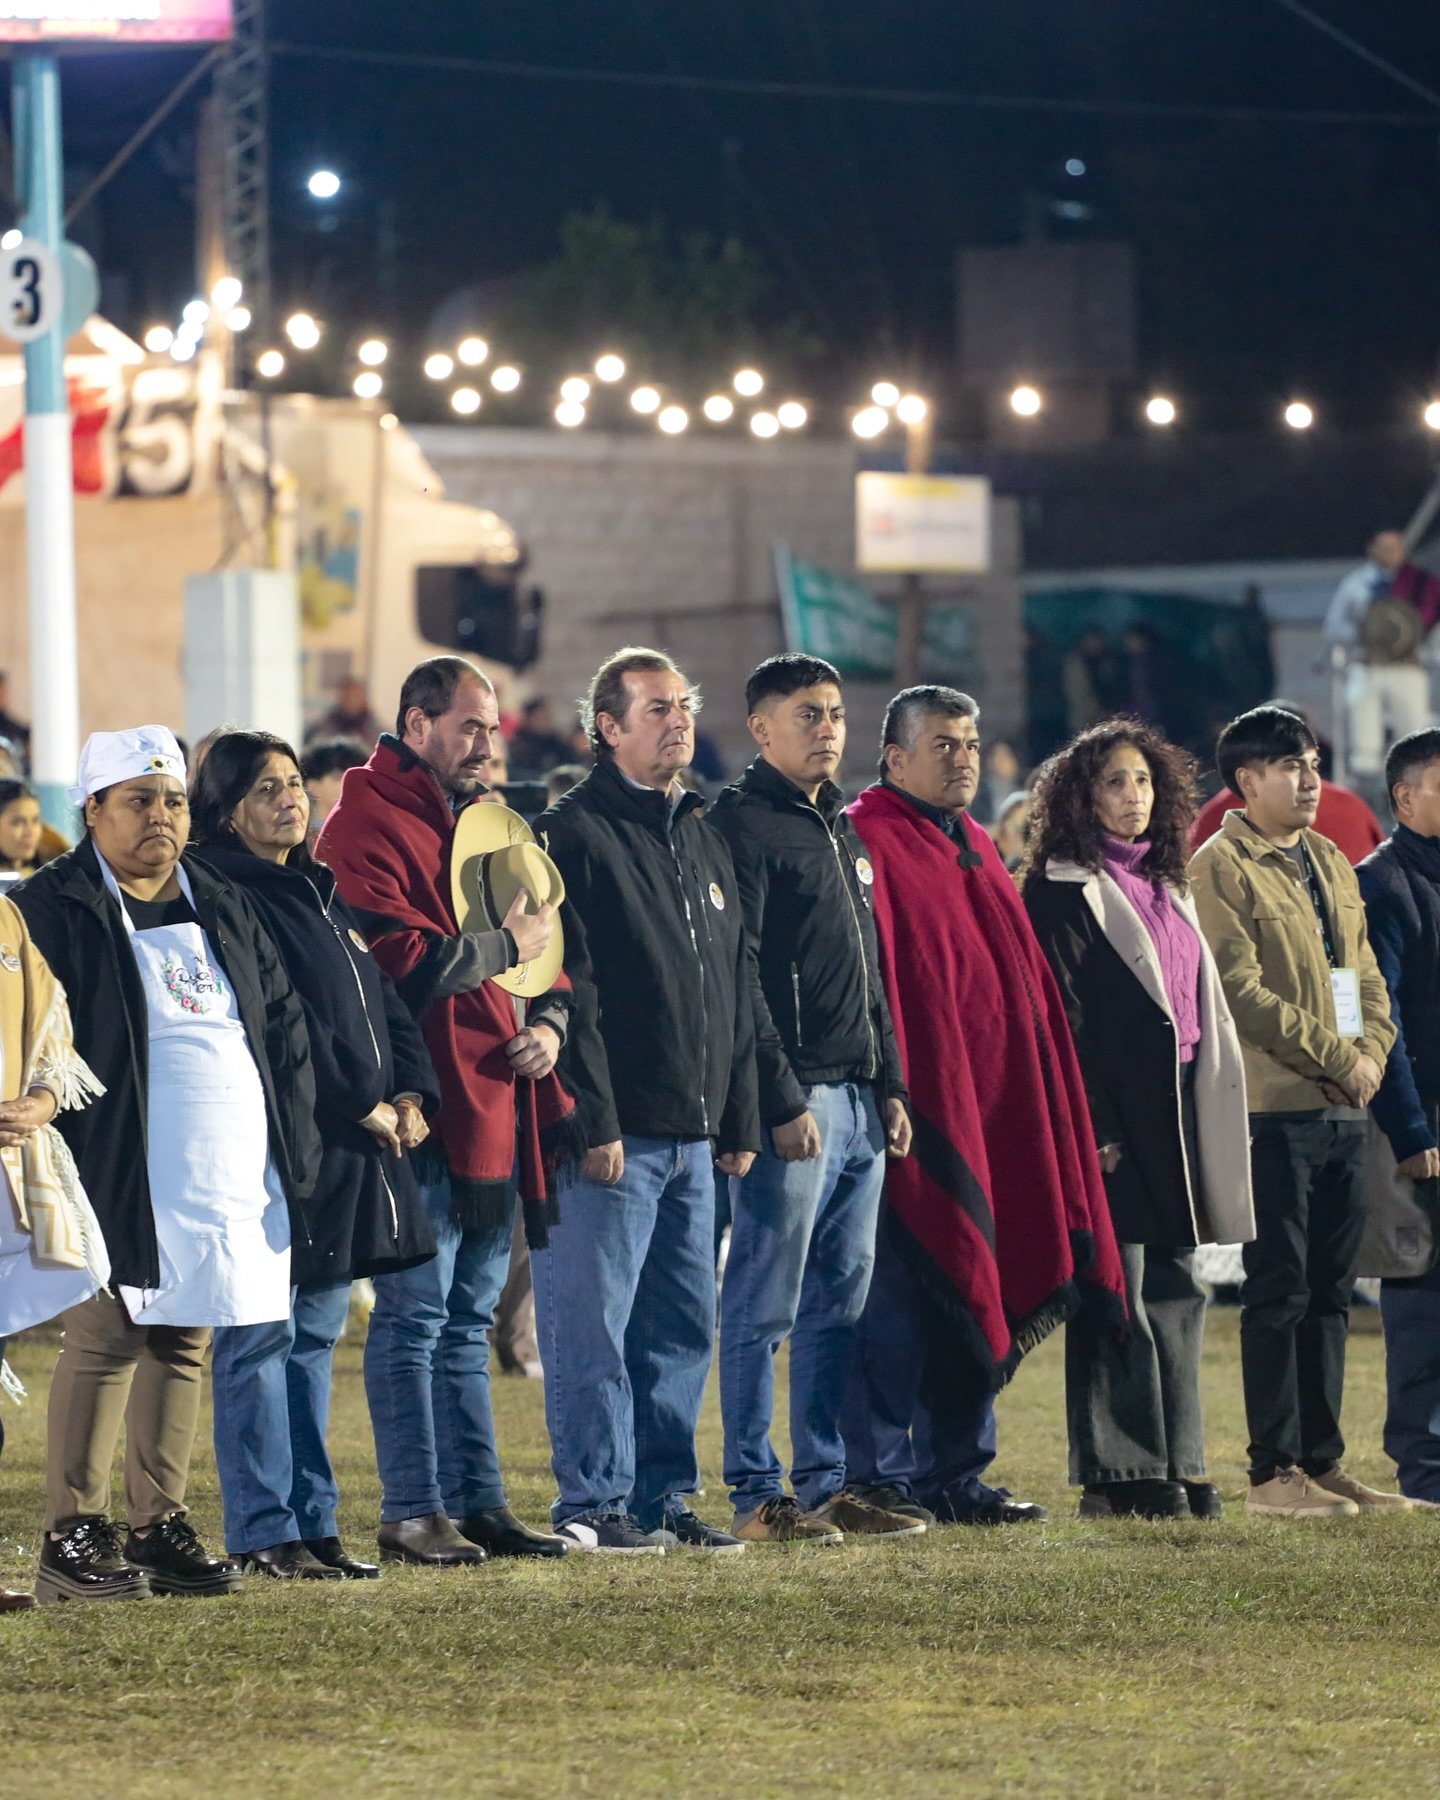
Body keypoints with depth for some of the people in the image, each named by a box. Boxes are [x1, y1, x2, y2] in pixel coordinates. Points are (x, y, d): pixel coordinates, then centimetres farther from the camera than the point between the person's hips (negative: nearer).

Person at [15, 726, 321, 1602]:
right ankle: (75, 1533, -3)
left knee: (184, 1343, 9)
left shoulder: (223, 907, 16)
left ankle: (161, 1523, 15)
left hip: (232, 1177, 6)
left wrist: (296, 1155, 10)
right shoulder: (54, 908, -2)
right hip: (122, 1181, -6)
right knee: (106, 1341, -7)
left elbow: (284, 1027, 18)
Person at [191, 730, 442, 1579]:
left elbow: (384, 1002, 18)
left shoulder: (323, 895, 19)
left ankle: (314, 1524, 15)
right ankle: (265, 1532, -4)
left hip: (355, 1153, 9)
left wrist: (413, 1094, 2)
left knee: (315, 1340, 12)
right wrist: (363, 1105, -15)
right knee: (263, 1342, -5)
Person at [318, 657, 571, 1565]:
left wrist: (550, 1021, 4)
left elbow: (542, 938, 24)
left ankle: (478, 1502, 16)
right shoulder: (370, 826, -8)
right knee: (415, 1313, -6)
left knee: (469, 1318, 13)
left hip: (496, 1105, 9)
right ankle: (413, 1513, -4)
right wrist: (507, 946, -10)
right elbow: (397, 959, -20)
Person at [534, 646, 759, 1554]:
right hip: (615, 1134, -8)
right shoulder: (574, 835, -7)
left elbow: (737, 991, 21)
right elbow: (568, 992, -13)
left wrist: (740, 1119, 15)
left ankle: (664, 1497, 17)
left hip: (693, 1132, 8)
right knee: (595, 1323, -5)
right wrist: (593, 1122, -18)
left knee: (684, 1326, 10)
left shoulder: (705, 838, 18)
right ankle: (594, 1504, 0)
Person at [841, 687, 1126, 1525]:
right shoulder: (870, 844, -8)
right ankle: (881, 1477, -5)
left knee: (974, 1295, 10)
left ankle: (957, 1473, 16)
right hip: (917, 1102, -9)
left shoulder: (978, 851, 20)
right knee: (902, 1290, -8)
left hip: (995, 1106, 9)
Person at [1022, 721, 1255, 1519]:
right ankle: (1119, 1476, -4)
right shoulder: (1061, 888, -6)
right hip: (1110, 1110, -8)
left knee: (1175, 1288, 8)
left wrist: (1213, 1110, 15)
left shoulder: (1166, 883, 18)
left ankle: (1177, 1466, 13)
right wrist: (1089, 1126, -17)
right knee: (1117, 1291, -7)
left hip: (1177, 1110, 8)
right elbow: (1059, 1015, -11)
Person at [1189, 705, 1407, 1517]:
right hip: (1274, 1107, -7)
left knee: (1331, 1290, 9)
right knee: (1280, 1290, -5)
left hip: (1345, 1110, 7)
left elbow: (1366, 975, 18)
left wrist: (1372, 1054, -1)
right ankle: (1275, 1472, -2)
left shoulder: (1332, 863, 17)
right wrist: (1337, 1057, -14)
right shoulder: (1221, 867, -7)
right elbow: (1242, 991, -14)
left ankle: (1323, 1460, 15)